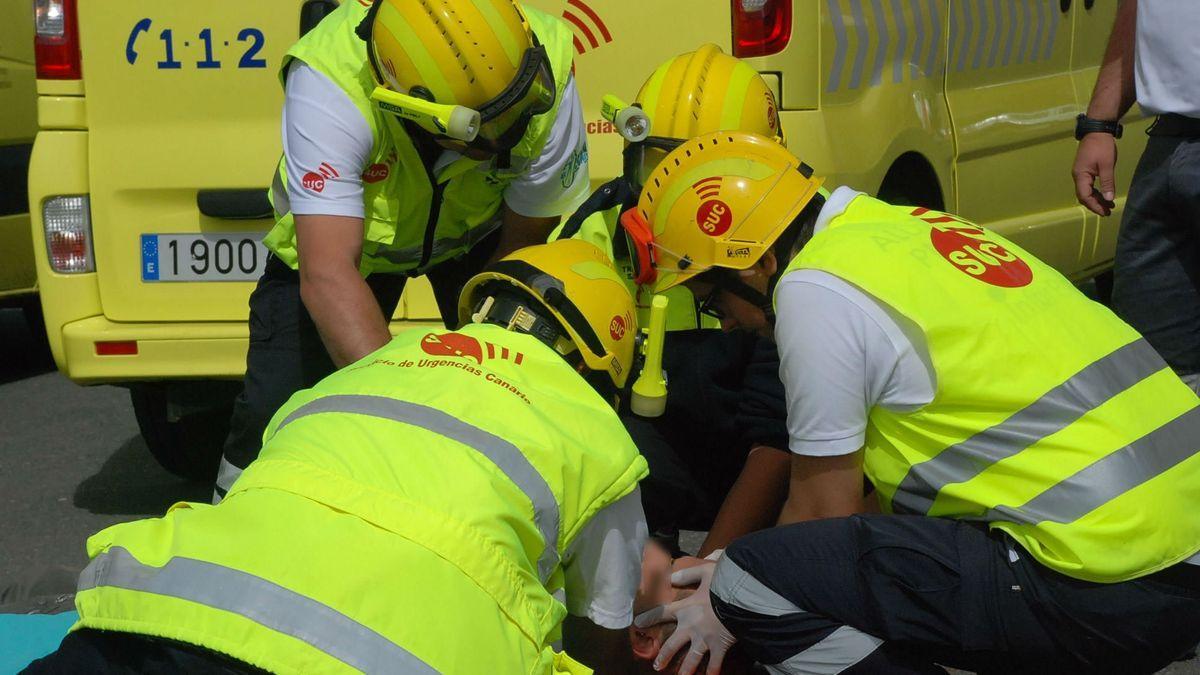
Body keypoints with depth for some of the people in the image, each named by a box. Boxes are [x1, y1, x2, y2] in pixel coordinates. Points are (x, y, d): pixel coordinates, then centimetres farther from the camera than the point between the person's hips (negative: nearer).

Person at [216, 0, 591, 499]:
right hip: (338, 227, -1)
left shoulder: (547, 81, -35)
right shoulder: (329, 85, -42)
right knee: (277, 405, -11)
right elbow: (328, 276, -49)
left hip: (478, 230, 2)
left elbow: (521, 250, -20)